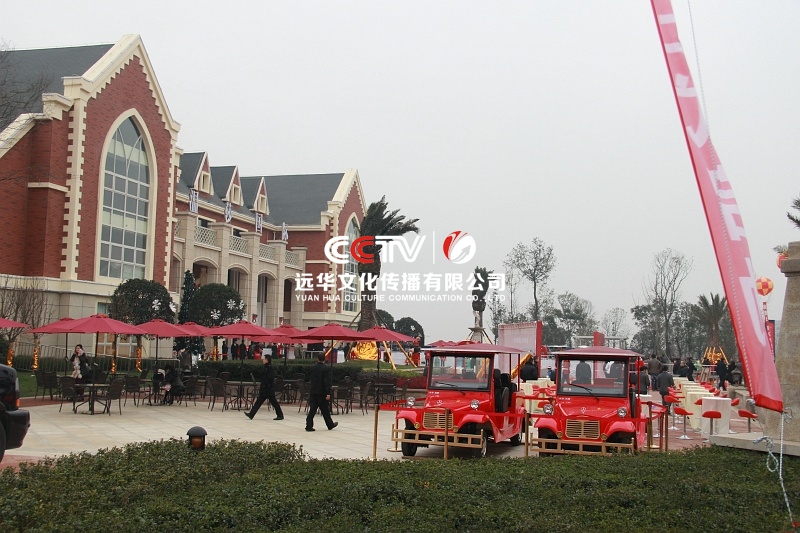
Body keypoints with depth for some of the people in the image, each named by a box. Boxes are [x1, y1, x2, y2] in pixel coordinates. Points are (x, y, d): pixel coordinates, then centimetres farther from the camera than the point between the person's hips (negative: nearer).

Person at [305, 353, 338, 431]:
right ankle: (330, 425, 22)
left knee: (312, 409, 4)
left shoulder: (313, 368, 4)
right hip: (322, 393, -4)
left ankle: (309, 426, -3)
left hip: (313, 392, 4)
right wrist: (328, 393, -16)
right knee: (325, 410, 8)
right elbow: (327, 382, -16)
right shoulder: (326, 369, -11)